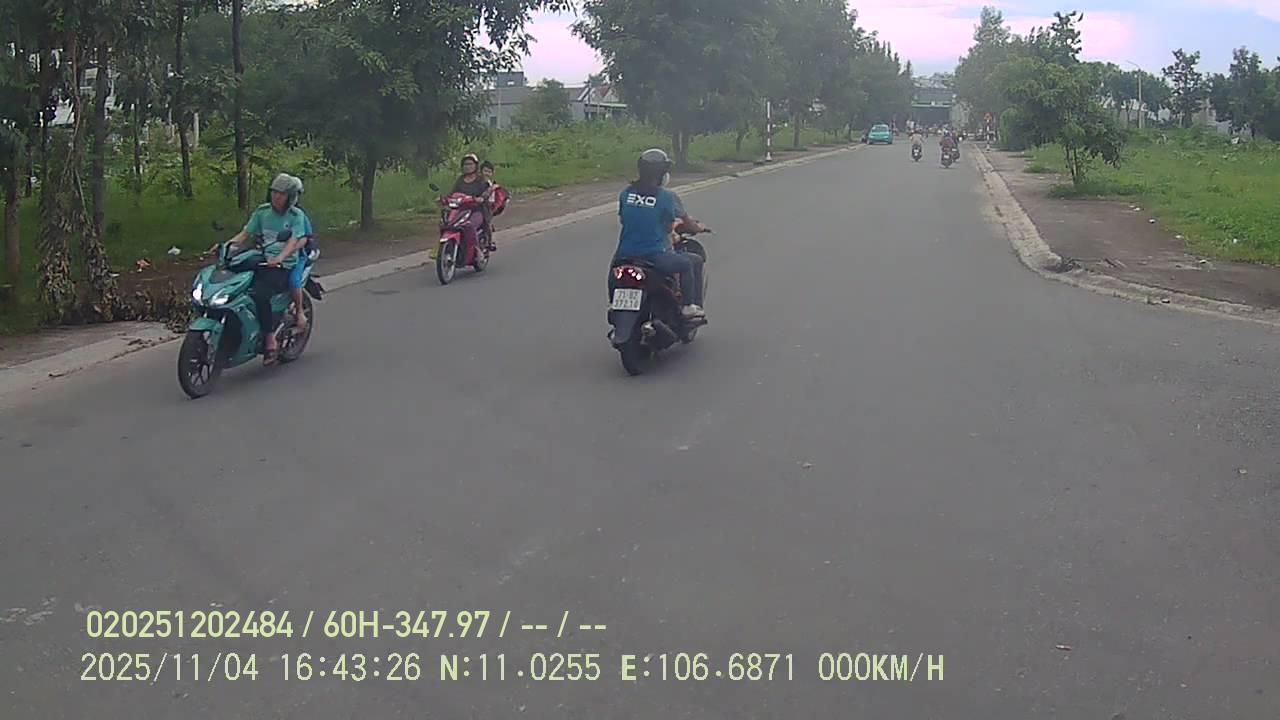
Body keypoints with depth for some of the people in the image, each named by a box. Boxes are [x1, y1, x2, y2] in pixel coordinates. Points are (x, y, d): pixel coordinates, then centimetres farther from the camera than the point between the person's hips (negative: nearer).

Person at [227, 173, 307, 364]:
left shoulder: (296, 216, 0)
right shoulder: (262, 211, 14)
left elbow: (295, 241, -13)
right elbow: (245, 234, 13)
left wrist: (280, 257, -31)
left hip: (284, 267, -5)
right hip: (261, 262, 5)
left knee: (259, 293, -32)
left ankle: (270, 340, -21)